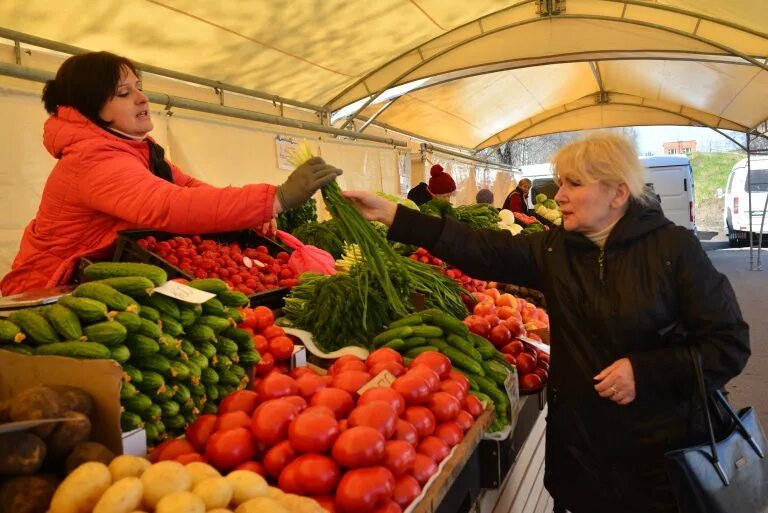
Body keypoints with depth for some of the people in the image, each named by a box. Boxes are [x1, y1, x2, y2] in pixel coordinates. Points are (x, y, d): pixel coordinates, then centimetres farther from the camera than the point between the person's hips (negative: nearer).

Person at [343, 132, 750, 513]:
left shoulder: (674, 248, -13)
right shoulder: (555, 249, 0)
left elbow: (731, 343, -11)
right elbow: (483, 251, -9)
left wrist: (646, 372, -23)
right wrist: (392, 215, -14)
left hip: (662, 445, -3)